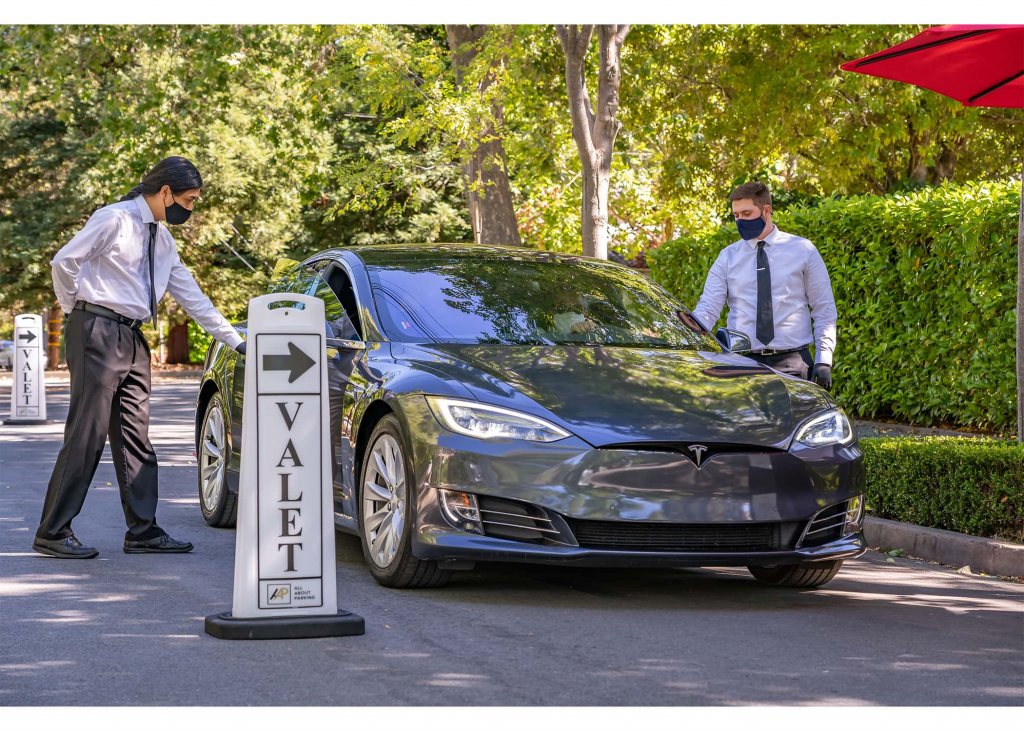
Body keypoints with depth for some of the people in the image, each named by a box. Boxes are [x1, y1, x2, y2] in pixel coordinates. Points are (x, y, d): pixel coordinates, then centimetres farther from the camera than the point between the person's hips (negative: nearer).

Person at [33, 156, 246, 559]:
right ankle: (52, 532, -5)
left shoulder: (162, 239, 17)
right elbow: (64, 261, -10)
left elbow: (191, 295, 20)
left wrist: (234, 340, 18)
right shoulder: (115, 220, -8)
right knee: (88, 433, -9)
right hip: (99, 333, -8)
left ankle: (143, 531, 9)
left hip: (132, 340, 8)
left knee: (135, 436, 7)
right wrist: (75, 310, 0)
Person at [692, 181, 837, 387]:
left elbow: (824, 310, 5)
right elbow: (707, 309, 1)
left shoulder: (802, 250, 5)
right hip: (743, 361, 1)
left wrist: (823, 361, -5)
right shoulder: (727, 257, 8)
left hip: (793, 361, -1)